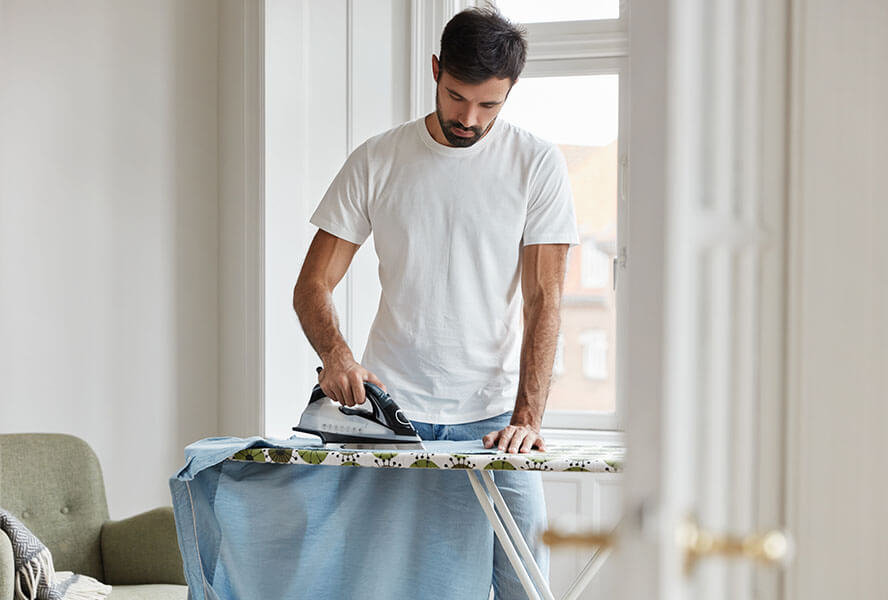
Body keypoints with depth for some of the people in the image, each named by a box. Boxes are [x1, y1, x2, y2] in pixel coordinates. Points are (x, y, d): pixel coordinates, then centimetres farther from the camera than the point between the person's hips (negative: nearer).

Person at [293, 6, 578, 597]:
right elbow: (313, 285, 4)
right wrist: (336, 353, -17)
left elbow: (544, 299, -4)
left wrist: (527, 417, -15)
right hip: (389, 411, 1)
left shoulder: (537, 165, 1)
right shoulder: (376, 161, 4)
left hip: (491, 417, 0)